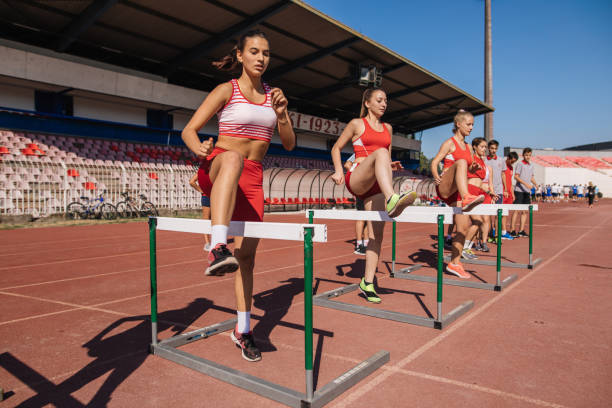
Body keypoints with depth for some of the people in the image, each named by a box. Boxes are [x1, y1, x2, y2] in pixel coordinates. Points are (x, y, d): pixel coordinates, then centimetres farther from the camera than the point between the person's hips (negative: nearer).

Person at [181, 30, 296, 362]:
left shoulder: (272, 95, 14)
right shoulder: (226, 90, 1)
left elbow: (289, 144, 12)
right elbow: (188, 130, -3)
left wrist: (281, 113, -6)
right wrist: (200, 149, -26)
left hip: (252, 179, 4)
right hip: (216, 168, -4)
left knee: (247, 253, 2)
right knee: (233, 158, -42)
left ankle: (242, 330, 16)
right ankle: (217, 249, -57)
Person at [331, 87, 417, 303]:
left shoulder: (388, 128, 22)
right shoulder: (357, 123, 9)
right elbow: (336, 148, 13)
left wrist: (391, 166, 5)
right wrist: (339, 171, -5)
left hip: (377, 185, 5)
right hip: (356, 180, -5)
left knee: (377, 232, -6)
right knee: (380, 152, -34)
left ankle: (367, 282, 0)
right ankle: (392, 199, -57)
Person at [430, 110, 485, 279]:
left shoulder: (468, 147, 20)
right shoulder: (450, 143, 0)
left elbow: (468, 168, 27)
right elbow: (435, 162, -8)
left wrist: (473, 168, 3)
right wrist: (436, 177, -27)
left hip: (456, 191, 7)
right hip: (444, 187, -7)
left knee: (463, 226, 1)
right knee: (461, 162, -33)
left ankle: (455, 263, 13)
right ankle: (466, 198, -56)